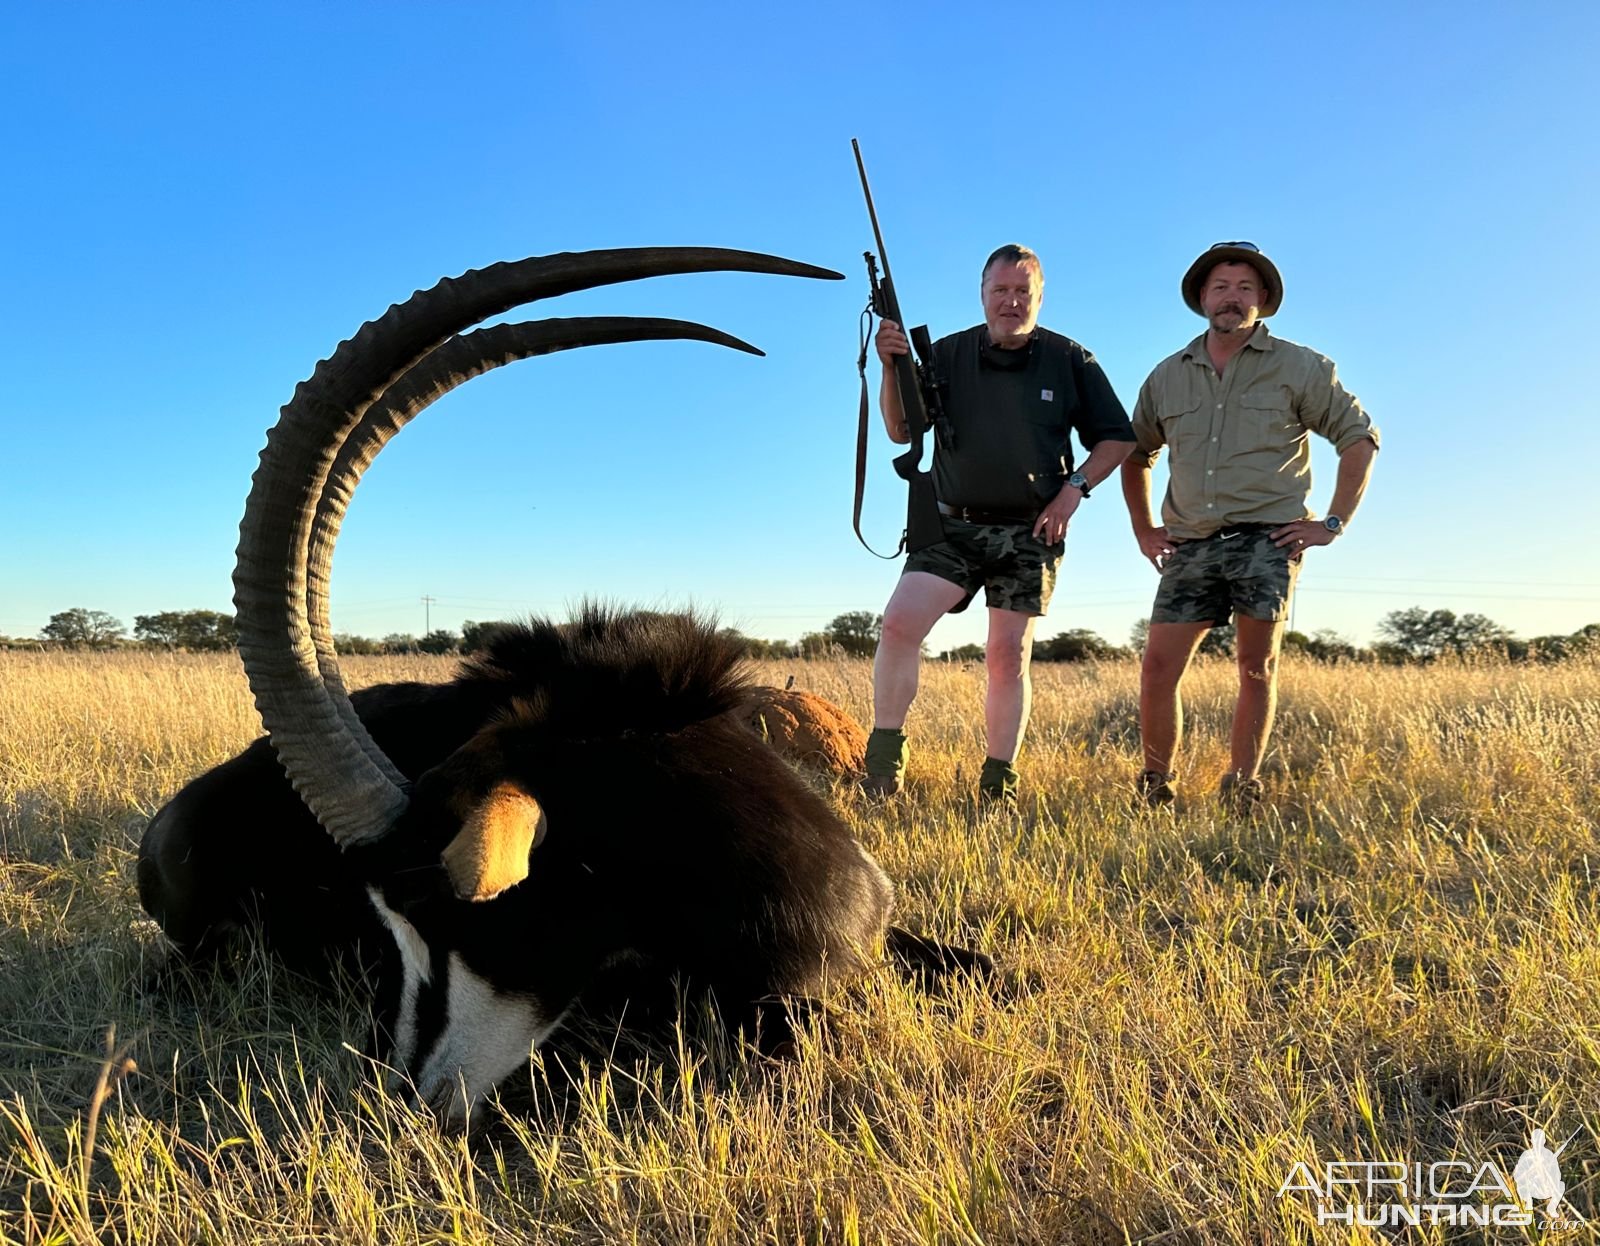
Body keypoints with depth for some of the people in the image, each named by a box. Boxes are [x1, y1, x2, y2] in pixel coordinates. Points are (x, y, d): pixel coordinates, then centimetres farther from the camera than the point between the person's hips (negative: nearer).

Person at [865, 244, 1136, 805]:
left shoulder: (1070, 360, 4)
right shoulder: (948, 353, 5)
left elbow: (1117, 437, 9)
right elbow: (901, 430, 2)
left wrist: (1075, 488, -6)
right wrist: (891, 366, -13)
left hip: (1030, 533, 0)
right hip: (954, 526, 1)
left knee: (1009, 656, 1)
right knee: (899, 622, -18)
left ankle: (999, 783, 13)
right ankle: (884, 757, -7)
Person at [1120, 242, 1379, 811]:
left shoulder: (1299, 367, 4)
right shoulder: (1168, 377, 13)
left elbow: (1360, 437, 7)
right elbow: (1134, 455, 25)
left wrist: (1333, 522, 0)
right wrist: (1143, 530, 17)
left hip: (1267, 540, -2)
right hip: (1191, 545, 2)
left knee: (1257, 669, 1)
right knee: (1158, 666, -6)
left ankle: (1241, 790, 11)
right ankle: (1155, 788, 7)